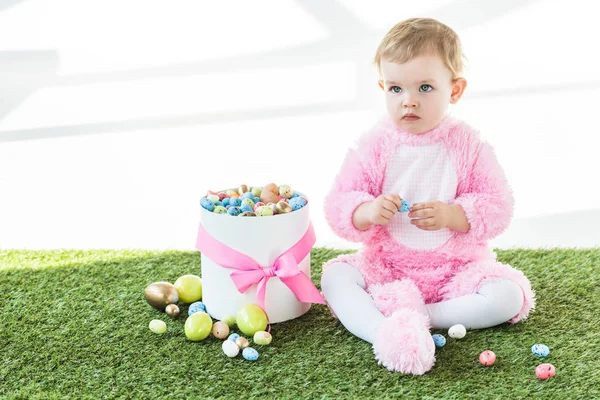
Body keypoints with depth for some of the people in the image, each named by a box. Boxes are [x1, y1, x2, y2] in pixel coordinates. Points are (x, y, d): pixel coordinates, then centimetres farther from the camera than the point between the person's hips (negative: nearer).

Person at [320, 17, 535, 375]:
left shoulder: (469, 145, -6)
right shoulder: (374, 146, -5)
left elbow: (498, 207, -7)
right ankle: (385, 333, -38)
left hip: (456, 268, 0)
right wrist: (368, 212, -29)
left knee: (508, 298, -22)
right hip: (385, 265, 1)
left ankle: (416, 316, -20)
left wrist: (451, 215, -25)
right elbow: (339, 203, -6)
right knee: (335, 276, -20)